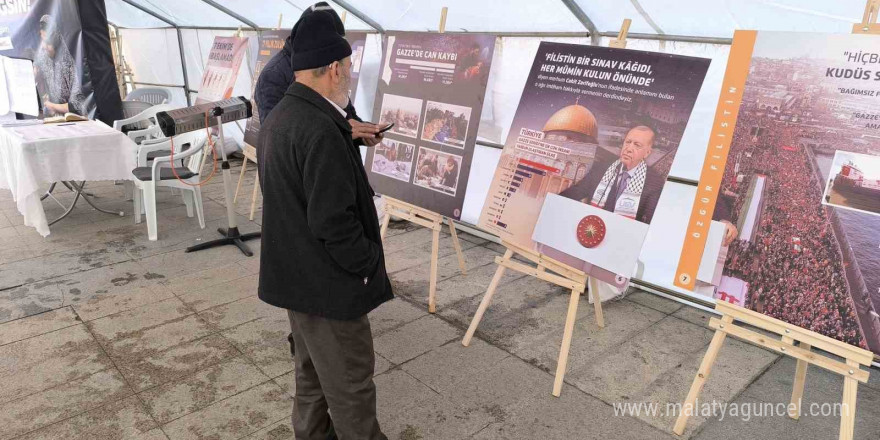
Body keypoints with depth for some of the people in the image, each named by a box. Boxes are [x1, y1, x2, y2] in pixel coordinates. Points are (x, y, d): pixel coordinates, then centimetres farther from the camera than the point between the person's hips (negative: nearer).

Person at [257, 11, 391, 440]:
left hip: (295, 273, 10)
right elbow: (333, 220, -27)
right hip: (327, 282, -10)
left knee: (312, 370, 24)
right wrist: (369, 264, -13)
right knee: (350, 381, 8)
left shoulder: (277, 117, 7)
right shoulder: (321, 131, -26)